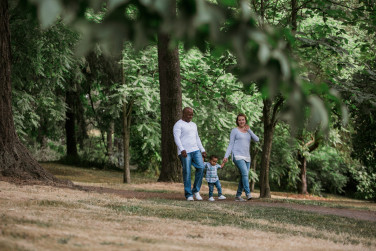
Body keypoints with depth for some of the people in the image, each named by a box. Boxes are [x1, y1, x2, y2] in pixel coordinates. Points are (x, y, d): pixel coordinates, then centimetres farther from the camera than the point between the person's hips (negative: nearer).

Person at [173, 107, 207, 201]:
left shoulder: (193, 125, 21)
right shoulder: (178, 125, -2)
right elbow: (177, 138, -14)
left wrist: (202, 151, 18)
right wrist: (182, 149, -27)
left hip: (195, 151, 6)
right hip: (184, 152, -6)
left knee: (201, 168, -11)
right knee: (187, 172, -7)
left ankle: (196, 191, 1)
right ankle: (188, 195, 0)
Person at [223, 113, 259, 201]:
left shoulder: (248, 131, 18)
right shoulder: (234, 131, 5)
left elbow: (256, 139, 3)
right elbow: (231, 144, 2)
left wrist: (249, 130, -5)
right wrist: (226, 156, -7)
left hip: (246, 157, 6)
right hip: (237, 156, -6)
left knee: (244, 177, 2)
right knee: (245, 173, -23)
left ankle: (238, 196, 10)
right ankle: (248, 194, -30)